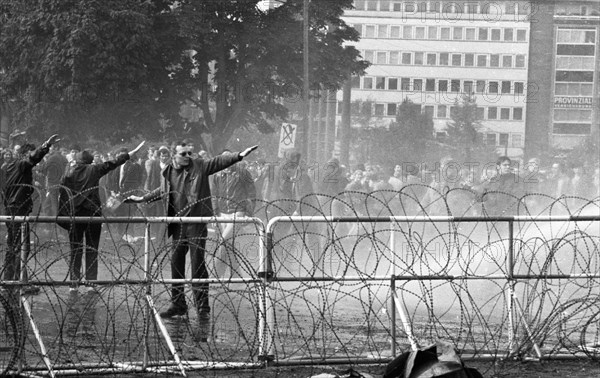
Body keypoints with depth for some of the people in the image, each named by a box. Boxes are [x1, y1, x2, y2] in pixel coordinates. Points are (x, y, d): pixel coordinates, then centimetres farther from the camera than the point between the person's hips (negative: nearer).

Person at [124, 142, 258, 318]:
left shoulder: (199, 166, -2)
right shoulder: (167, 173, 9)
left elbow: (219, 162, -11)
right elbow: (162, 191, 27)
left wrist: (239, 156, -23)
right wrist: (142, 199, 35)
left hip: (196, 222, -4)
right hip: (177, 225, 4)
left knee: (198, 263, -6)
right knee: (176, 264, 7)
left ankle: (203, 305, 0)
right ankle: (178, 304, 16)